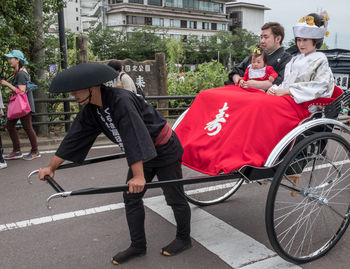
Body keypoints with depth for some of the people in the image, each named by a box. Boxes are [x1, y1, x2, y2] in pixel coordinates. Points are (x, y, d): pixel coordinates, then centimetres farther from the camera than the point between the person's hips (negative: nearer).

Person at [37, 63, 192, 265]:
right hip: (143, 154, 8)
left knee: (175, 198, 7)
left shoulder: (121, 100, -30)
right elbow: (74, 138, 3)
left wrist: (139, 176, -42)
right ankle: (138, 246, 24)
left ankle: (184, 239, 29)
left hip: (165, 151, -8)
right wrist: (51, 167, 6)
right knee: (131, 198, 10)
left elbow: (135, 138, -38)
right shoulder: (91, 110, -3)